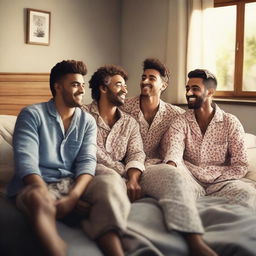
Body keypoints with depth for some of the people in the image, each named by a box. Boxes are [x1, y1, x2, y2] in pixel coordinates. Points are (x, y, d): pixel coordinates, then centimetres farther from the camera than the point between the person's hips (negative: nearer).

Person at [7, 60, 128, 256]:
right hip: (36, 184, -3)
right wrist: (47, 197, -29)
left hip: (72, 183, 4)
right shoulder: (32, 114, -1)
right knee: (38, 200, -39)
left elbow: (87, 161, -2)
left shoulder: (88, 121, 11)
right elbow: (26, 160, -13)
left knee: (106, 188, -28)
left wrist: (72, 197, -22)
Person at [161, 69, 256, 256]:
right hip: (190, 179, 0)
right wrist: (171, 165, -36)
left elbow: (240, 166, 3)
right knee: (176, 175, -37)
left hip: (220, 181, 0)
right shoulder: (181, 121, 9)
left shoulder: (231, 123, 7)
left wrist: (214, 180, -9)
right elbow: (174, 148, -12)